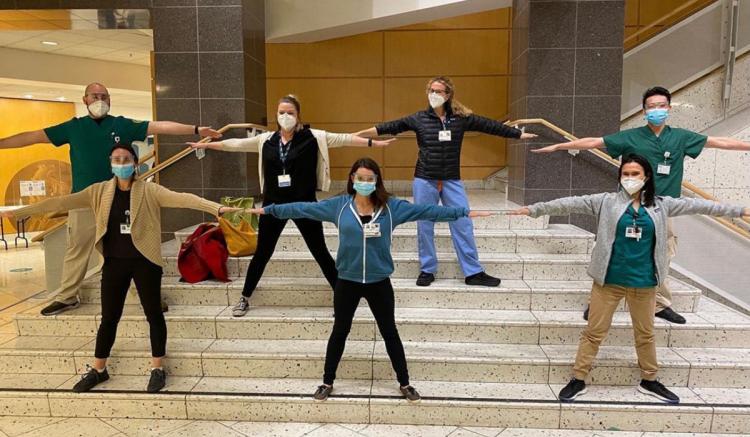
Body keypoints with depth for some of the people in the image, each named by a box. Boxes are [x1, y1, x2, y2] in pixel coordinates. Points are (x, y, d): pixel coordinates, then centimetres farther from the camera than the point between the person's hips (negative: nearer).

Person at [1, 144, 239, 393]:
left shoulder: (149, 191, -4)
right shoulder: (99, 191, 6)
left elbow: (182, 199, -17)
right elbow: (63, 202, 4)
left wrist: (216, 208, -31)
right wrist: (20, 212, 2)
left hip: (144, 261, -3)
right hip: (114, 262, 3)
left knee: (153, 314, 5)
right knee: (109, 317, 13)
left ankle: (158, 369, 19)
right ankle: (98, 370, 29)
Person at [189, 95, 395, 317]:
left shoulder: (313, 137, -5)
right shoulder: (266, 140, 3)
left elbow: (342, 139, -9)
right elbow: (236, 144, 12)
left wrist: (372, 142, -14)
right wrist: (206, 144, 19)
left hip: (304, 204, -2)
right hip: (273, 204, 3)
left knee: (320, 252, 6)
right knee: (262, 254, 13)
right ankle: (244, 299, 30)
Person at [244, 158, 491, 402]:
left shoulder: (391, 206, -5)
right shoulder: (339, 205, -5)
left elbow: (425, 211, -7)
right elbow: (304, 208, -2)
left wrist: (463, 213, -10)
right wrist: (268, 209, -2)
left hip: (379, 282, 0)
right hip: (347, 281, 0)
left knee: (390, 333, 13)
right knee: (340, 331, 15)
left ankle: (404, 384, 30)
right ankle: (327, 382, 33)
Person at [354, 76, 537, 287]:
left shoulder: (461, 118, 2)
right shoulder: (419, 119, 0)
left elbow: (488, 125, 3)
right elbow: (392, 126, -4)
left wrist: (519, 134, 5)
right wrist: (360, 134, -10)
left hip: (452, 181, 1)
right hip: (424, 181, 0)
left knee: (463, 226, 2)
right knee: (425, 227, 6)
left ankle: (474, 272, 12)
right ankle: (427, 271, 20)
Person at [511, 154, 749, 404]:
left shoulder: (660, 205, 4)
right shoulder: (607, 202, -4)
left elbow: (695, 205, 9)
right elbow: (571, 204, -10)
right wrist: (534, 209, -17)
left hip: (643, 282, 3)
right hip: (609, 280, -2)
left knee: (645, 334, 18)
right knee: (594, 332, 4)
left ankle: (649, 381, 37)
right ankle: (578, 381, 14)